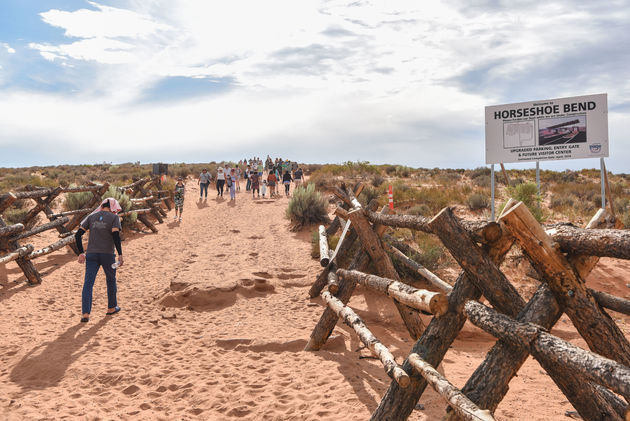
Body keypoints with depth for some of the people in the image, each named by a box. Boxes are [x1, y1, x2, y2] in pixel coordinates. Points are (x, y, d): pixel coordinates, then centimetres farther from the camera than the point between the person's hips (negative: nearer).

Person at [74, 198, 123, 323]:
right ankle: (111, 307, 30)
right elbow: (116, 235, -15)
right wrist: (120, 254, -12)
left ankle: (85, 314, -9)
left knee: (88, 283, 0)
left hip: (91, 254, 3)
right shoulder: (114, 217, -2)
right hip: (107, 255, -2)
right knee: (111, 280, 17)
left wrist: (81, 253, 11)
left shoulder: (91, 217, 10)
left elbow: (78, 235, 6)